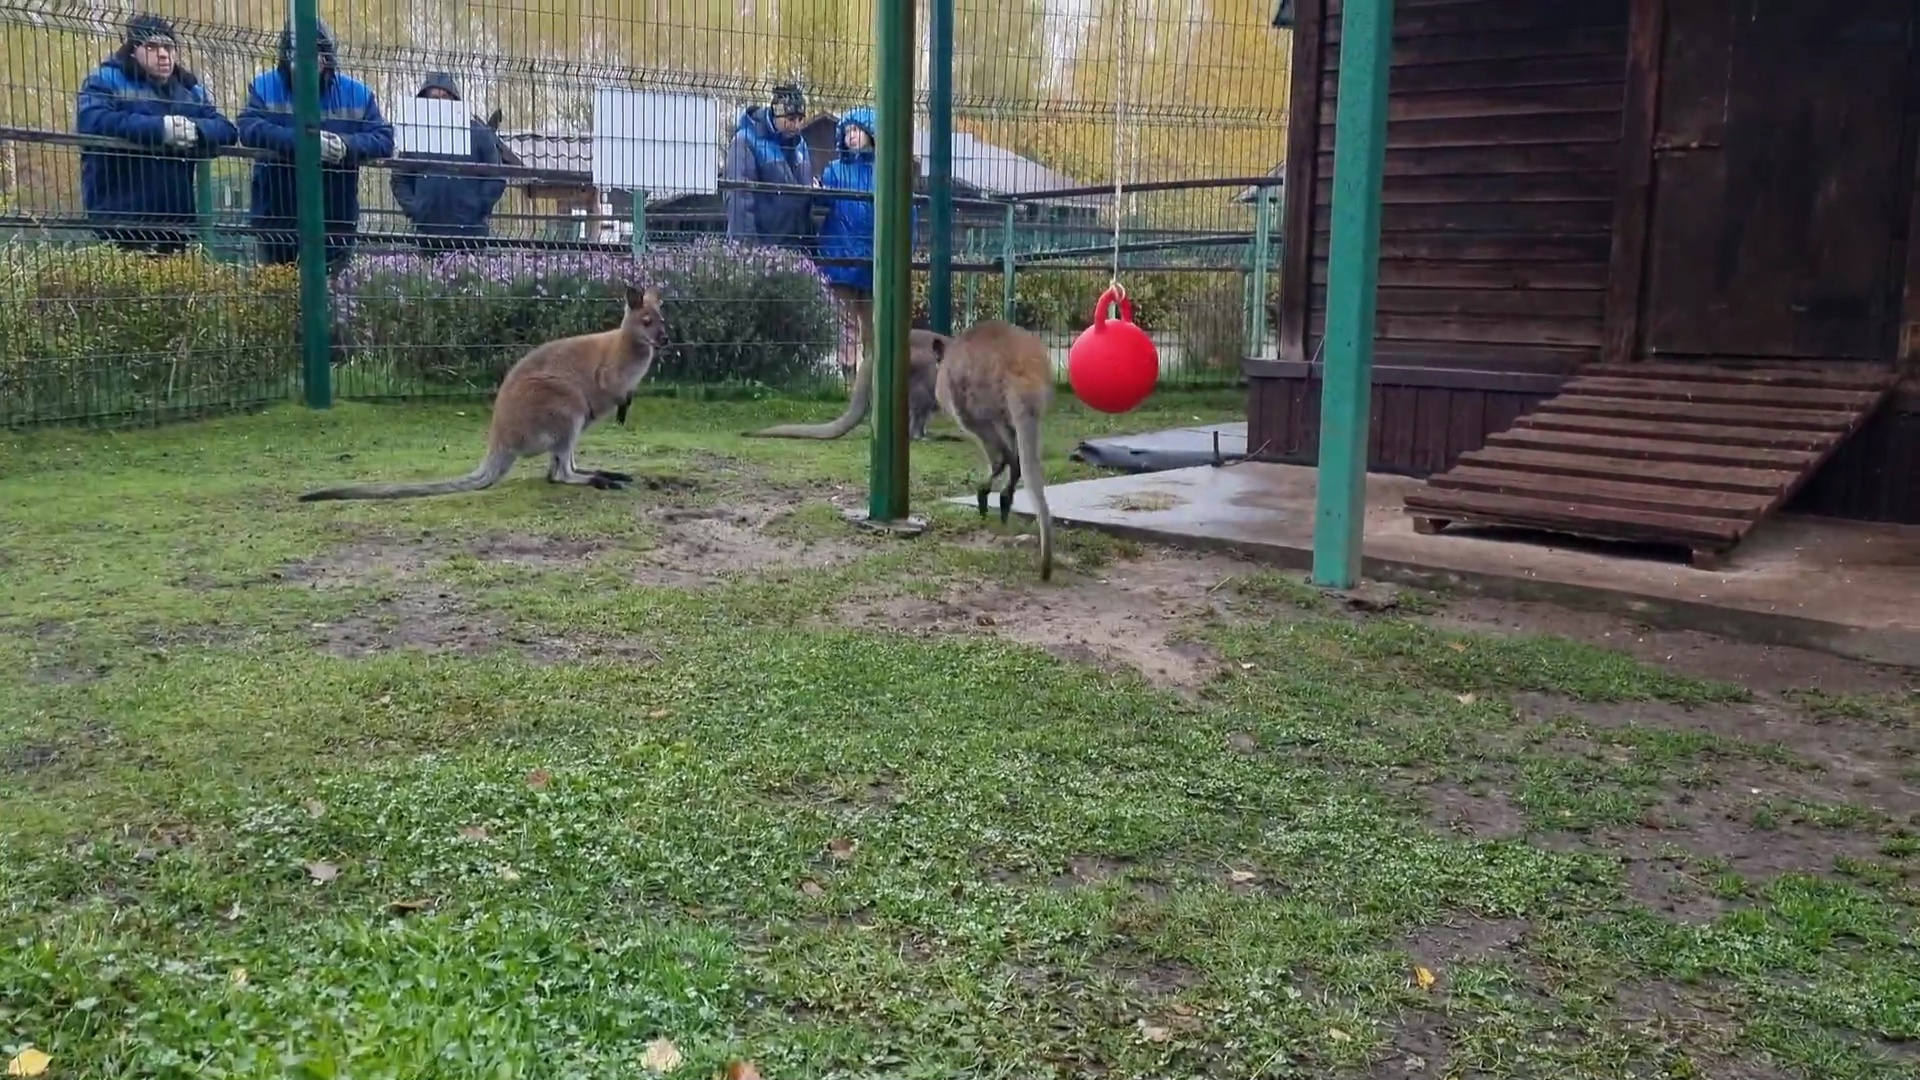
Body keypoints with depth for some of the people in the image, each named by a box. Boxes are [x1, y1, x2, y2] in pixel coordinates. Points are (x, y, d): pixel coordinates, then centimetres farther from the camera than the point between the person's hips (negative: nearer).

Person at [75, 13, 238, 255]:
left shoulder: (191, 89, 18)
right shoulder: (106, 79, 3)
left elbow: (227, 129, 6)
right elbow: (92, 122, -17)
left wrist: (195, 130, -16)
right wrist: (159, 128, -22)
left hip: (176, 219, 5)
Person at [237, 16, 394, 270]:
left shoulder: (357, 93, 1)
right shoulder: (264, 86, 0)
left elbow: (383, 140, -6)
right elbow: (249, 129, -16)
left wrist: (347, 146, -26)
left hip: (335, 220, 0)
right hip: (277, 218, 0)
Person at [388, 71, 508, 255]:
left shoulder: (478, 134, 2)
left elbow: (496, 177, 2)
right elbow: (400, 179, 15)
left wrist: (480, 208, -6)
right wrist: (412, 208, 1)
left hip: (469, 232, -2)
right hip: (427, 232, 3)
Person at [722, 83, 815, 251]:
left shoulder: (800, 145, 12)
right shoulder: (747, 141, -10)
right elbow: (739, 199, -16)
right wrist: (747, 247, -22)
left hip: (796, 247, 7)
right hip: (759, 245, -7)